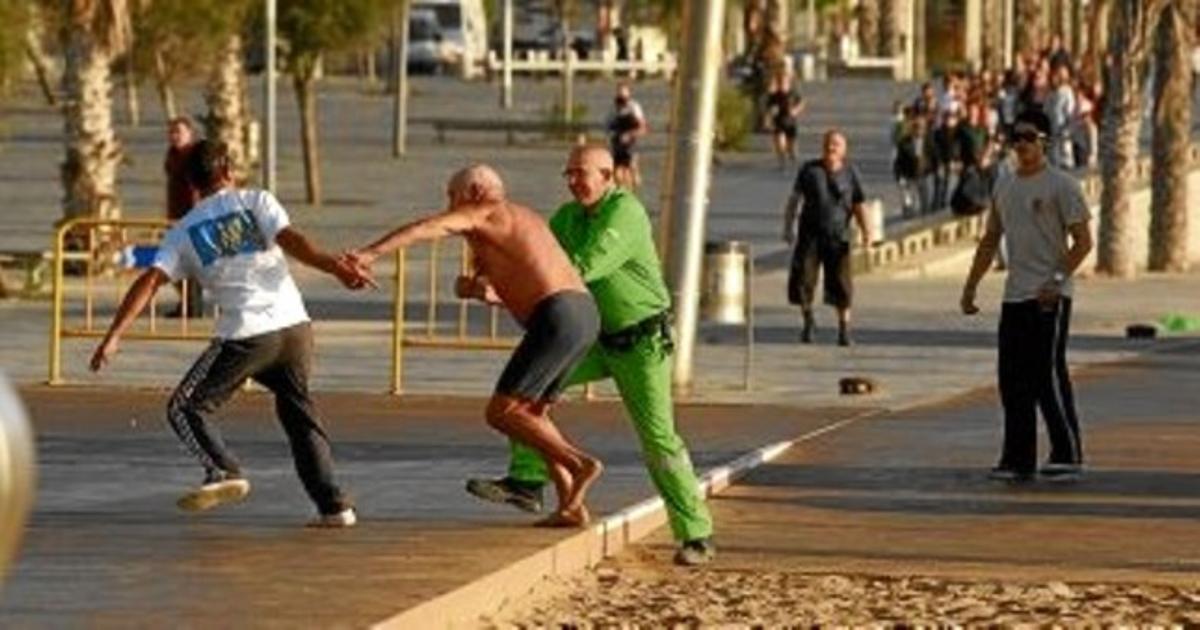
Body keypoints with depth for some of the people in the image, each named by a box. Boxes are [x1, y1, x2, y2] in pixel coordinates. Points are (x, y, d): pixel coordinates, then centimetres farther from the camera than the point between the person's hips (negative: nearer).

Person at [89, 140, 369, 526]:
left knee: (185, 408, 8)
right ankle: (333, 505, 13)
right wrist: (336, 268, -16)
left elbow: (150, 281, 1)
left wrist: (114, 336, -2)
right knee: (300, 414, 20)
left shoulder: (184, 231, 11)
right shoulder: (256, 201, 10)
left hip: (245, 335, -3)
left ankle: (224, 472, -16)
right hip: (294, 326, 3)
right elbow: (290, 241, -8)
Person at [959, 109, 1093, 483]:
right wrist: (970, 288, 17)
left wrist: (1057, 280, -21)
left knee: (1048, 375, -9)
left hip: (1049, 297, -7)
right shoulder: (1004, 187, 16)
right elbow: (989, 242, 23)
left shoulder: (1060, 185, -6)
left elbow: (1083, 241, -10)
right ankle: (1018, 460, 11)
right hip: (1014, 295, 7)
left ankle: (1069, 456, -4)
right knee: (1013, 379, 6)